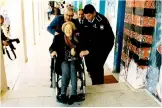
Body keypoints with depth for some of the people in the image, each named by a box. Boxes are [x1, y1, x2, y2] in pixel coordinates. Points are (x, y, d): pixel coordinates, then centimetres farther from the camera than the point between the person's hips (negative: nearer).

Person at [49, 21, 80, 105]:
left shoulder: (77, 38, 11)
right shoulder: (59, 37, 9)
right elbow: (52, 47, 3)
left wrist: (75, 51, -15)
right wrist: (53, 51, -20)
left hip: (73, 60, 1)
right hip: (63, 60, -1)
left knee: (72, 69, -33)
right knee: (66, 70, -34)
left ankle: (73, 94, -40)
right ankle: (63, 94, -34)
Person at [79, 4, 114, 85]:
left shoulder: (101, 20, -29)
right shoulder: (86, 20, -7)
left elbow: (99, 39, -34)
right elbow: (83, 35, -7)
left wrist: (89, 50, -37)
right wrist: (83, 49, -16)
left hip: (105, 43, -6)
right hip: (94, 43, 7)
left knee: (97, 65, -13)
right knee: (89, 61, 3)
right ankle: (95, 84, 25)